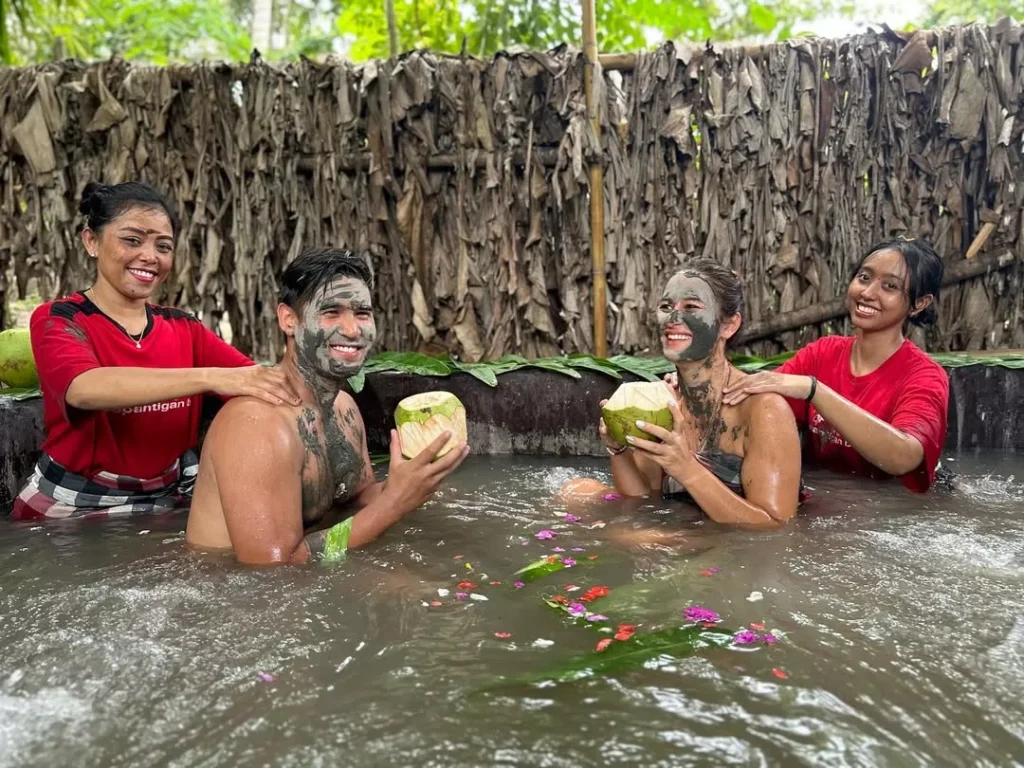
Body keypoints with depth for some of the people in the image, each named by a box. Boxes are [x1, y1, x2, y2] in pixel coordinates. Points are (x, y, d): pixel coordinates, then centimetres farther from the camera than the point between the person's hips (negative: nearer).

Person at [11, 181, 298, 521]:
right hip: (71, 509, -3)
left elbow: (256, 379, -9)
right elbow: (84, 389, -29)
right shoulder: (57, 319, -7)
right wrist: (211, 377, -41)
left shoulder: (183, 328, 6)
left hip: (165, 504, 3)